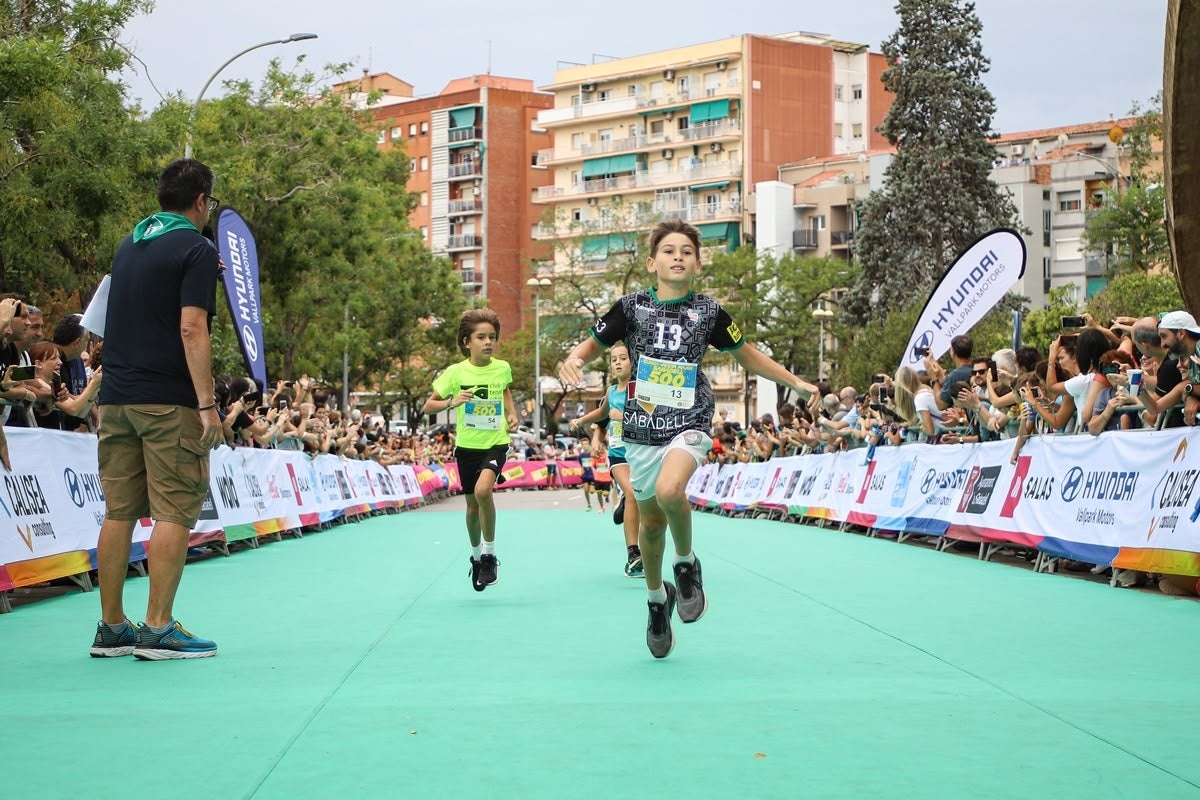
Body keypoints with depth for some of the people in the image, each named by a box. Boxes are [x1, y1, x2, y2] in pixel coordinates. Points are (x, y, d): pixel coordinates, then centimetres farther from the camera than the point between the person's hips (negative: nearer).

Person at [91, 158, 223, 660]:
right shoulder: (195, 249, -7)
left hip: (115, 397, 7)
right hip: (169, 401, -7)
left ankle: (111, 627, 12)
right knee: (174, 512, -3)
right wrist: (207, 403, -17)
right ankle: (158, 629, -4)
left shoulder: (129, 245, 17)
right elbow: (191, 328, -16)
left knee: (118, 512, 8)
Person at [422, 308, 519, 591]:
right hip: (467, 446, 1)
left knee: (482, 490, -26)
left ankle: (490, 555, -10)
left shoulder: (503, 368, -3)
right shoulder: (455, 372, -9)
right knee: (473, 505, 9)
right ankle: (476, 556, 36)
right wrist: (451, 402, -24)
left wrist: (512, 415, 4)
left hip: (496, 443, -1)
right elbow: (427, 407, -6)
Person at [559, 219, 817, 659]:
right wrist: (574, 360, -13)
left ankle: (687, 563, -3)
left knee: (670, 490, -31)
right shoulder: (631, 306, -1)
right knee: (651, 520, 9)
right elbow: (593, 343, 10)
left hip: (689, 424, -2)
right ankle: (656, 598, 34)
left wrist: (795, 382, 13)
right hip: (642, 428, 2)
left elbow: (747, 355, 14)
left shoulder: (709, 311, 0)